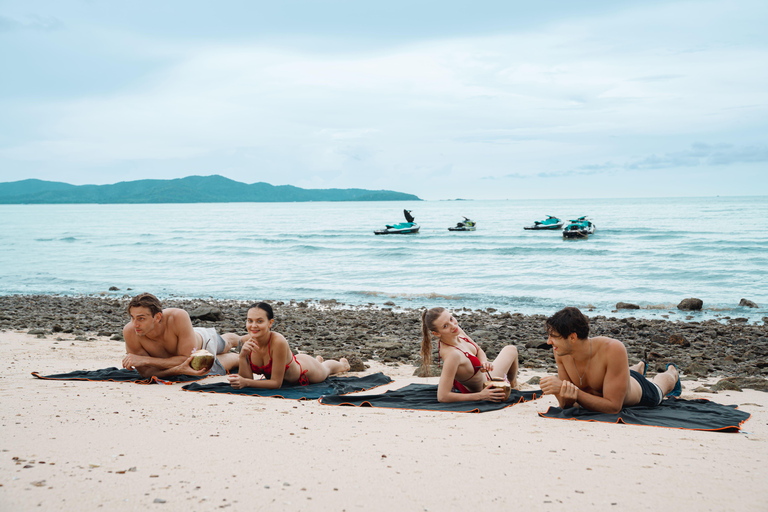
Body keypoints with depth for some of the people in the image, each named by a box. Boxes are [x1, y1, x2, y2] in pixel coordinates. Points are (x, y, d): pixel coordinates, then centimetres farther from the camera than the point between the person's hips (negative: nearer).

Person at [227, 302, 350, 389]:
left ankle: (342, 363, 67)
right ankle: (318, 360, 73)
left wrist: (246, 382, -48)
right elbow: (247, 378, -26)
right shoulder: (245, 341, -31)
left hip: (306, 369, -4)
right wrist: (242, 356, -41)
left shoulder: (278, 341, -45)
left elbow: (276, 382, -39)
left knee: (325, 368, 32)